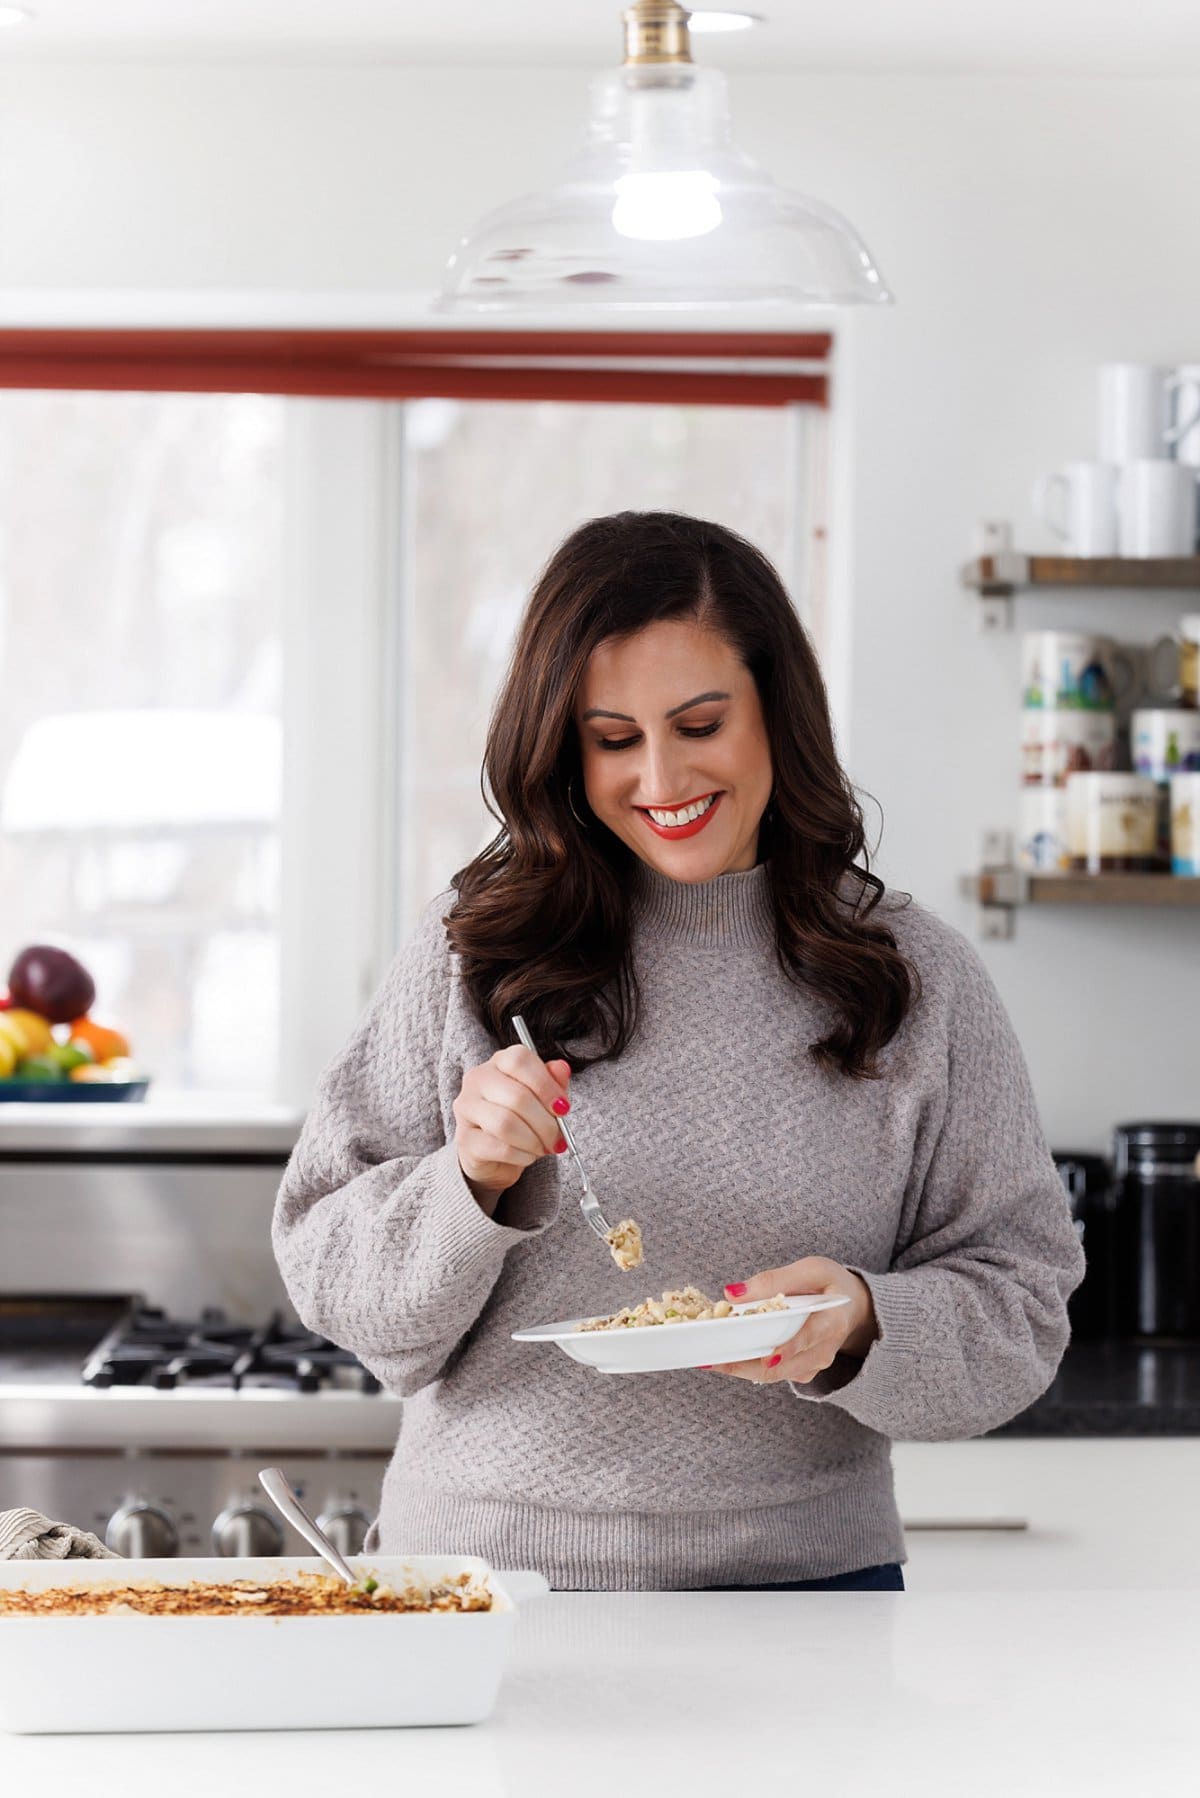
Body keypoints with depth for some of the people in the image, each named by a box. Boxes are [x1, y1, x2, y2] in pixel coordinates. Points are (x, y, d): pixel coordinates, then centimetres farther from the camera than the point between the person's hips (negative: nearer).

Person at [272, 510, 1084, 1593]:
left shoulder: (919, 978, 0)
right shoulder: (471, 950, -1)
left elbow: (1018, 1307, 0)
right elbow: (332, 1282, 0)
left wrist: (860, 1323, -19)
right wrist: (469, 1183, -18)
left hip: (802, 1574, 0)